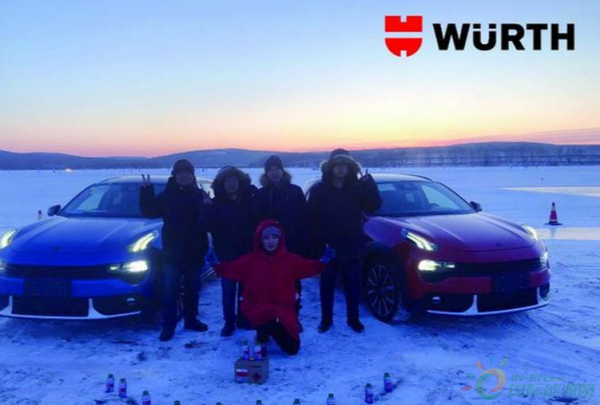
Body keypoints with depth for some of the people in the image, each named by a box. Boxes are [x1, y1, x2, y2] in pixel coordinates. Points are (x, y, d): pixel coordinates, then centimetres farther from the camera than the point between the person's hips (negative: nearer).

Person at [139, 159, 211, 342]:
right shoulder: (166, 195, 1)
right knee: (169, 289, -4)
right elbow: (149, 211, -9)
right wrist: (146, 190, -18)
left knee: (192, 288, 13)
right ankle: (168, 325, 5)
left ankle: (191, 320, 27)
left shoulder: (200, 195, 4)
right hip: (172, 251, -2)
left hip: (194, 251, 2)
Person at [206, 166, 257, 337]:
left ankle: (243, 318, 23)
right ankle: (229, 323, 10)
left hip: (247, 251, 1)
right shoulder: (216, 203, -1)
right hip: (227, 253, -1)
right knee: (228, 289, 1)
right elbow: (211, 227, -9)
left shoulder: (249, 200, 1)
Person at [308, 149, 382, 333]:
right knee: (327, 284, 8)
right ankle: (326, 319, 21)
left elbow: (373, 207, -8)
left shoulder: (357, 187, 3)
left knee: (353, 284, 8)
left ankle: (353, 319, 23)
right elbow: (312, 217, -3)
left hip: (351, 246, 1)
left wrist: (370, 184, -19)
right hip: (327, 246, -1)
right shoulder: (319, 189, -2)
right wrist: (315, 242, -8)